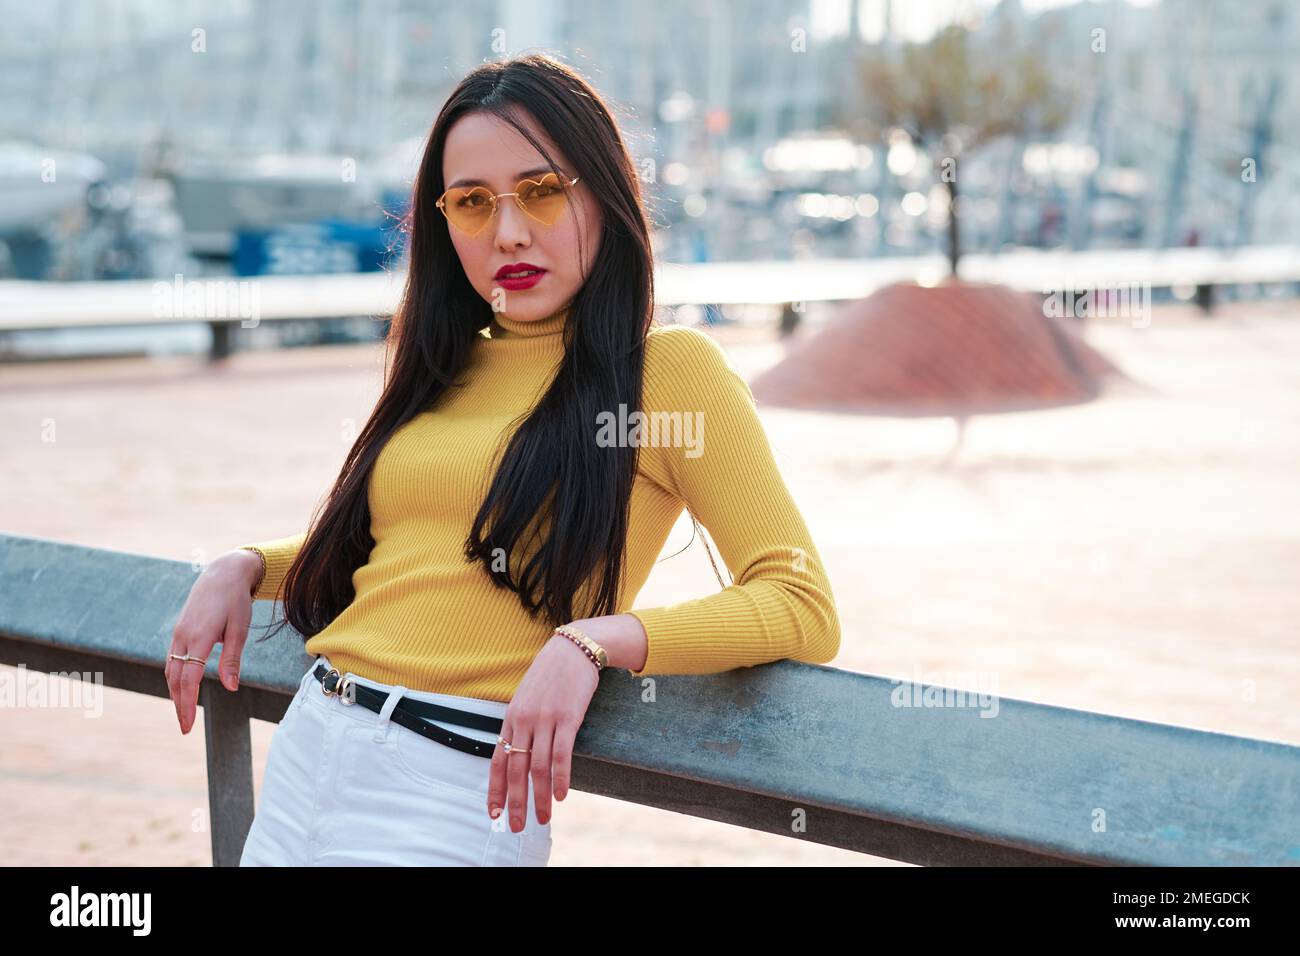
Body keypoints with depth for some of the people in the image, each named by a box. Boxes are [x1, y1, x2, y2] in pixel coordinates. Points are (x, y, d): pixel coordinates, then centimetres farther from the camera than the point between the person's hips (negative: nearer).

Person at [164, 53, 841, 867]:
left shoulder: (669, 369, -6)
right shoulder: (443, 372, 12)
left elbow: (803, 610, -13)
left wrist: (594, 641, -26)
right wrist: (245, 568, 8)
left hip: (457, 787, -6)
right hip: (306, 747, 6)